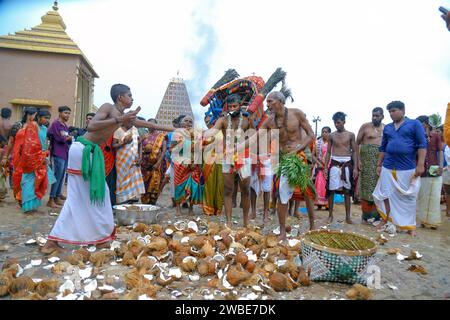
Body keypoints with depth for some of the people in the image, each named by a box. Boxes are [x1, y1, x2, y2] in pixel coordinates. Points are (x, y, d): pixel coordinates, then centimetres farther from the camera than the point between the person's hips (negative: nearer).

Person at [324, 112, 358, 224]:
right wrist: (325, 167, 2)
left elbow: (354, 152, 5)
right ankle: (330, 215, 12)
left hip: (347, 164, 0)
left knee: (347, 191, 4)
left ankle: (348, 216, 12)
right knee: (331, 190, 0)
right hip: (334, 164, 1)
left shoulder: (350, 135, 4)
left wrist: (355, 167, -3)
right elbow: (328, 152, 9)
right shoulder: (332, 136, 6)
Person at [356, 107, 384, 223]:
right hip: (368, 160, -3)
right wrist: (358, 159, -9)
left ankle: (377, 215, 14)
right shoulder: (365, 126, 1)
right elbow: (357, 144, 0)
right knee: (367, 187, -2)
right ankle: (365, 216, 6)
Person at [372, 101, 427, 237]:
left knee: (408, 197, 5)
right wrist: (379, 165, 13)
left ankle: (409, 226, 16)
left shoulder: (414, 124, 0)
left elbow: (422, 145, -5)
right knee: (386, 195, 7)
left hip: (408, 168, -3)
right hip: (388, 168, 4)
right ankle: (385, 220, 21)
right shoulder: (387, 127, 12)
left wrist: (420, 164, -12)